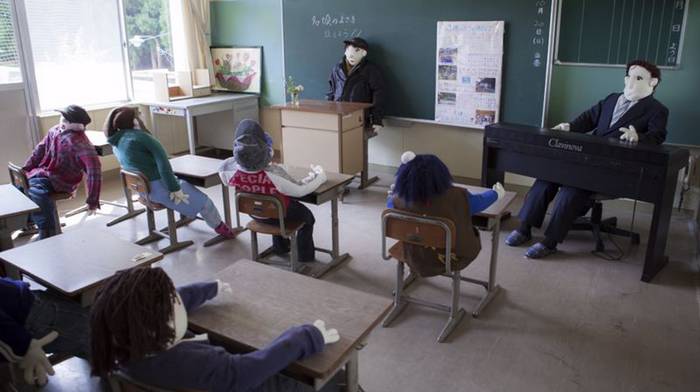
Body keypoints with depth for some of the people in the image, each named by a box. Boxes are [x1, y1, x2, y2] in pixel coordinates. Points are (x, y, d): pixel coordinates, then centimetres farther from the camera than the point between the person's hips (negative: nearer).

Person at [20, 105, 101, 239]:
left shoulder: (80, 143, -26)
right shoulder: (55, 130, 1)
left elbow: (94, 170, -36)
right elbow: (40, 150, 17)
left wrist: (92, 201, -36)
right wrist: (24, 170, 14)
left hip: (59, 181, -8)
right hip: (39, 174, 8)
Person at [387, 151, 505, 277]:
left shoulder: (400, 202, -24)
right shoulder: (456, 197, -26)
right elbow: (478, 201, -5)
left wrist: (392, 194, 25)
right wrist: (496, 193, 17)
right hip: (453, 261, -1)